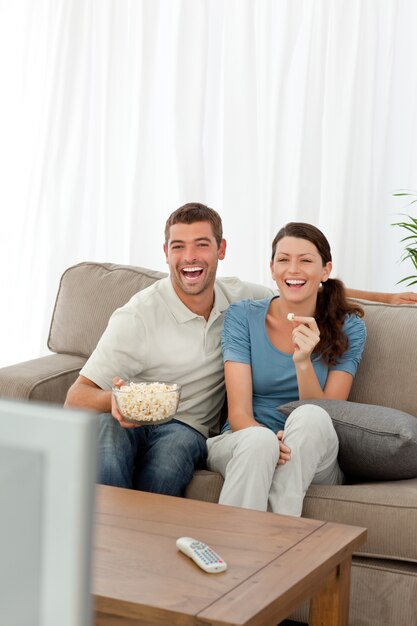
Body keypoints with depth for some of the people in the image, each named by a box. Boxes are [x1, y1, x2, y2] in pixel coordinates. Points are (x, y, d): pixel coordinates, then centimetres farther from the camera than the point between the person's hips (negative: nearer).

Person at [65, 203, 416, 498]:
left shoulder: (238, 299, 6)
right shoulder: (139, 316, -9)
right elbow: (76, 399, -10)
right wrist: (115, 399, -33)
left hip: (187, 433, 3)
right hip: (132, 422, -2)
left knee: (178, 442, -35)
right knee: (109, 426, -38)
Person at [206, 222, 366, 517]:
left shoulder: (349, 329, -1)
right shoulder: (242, 316, -2)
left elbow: (324, 418, -9)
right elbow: (239, 412, -10)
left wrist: (303, 362, -26)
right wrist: (267, 440, -33)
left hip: (312, 462, 1)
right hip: (241, 445, 0)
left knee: (310, 417, -33)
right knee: (259, 440, -36)